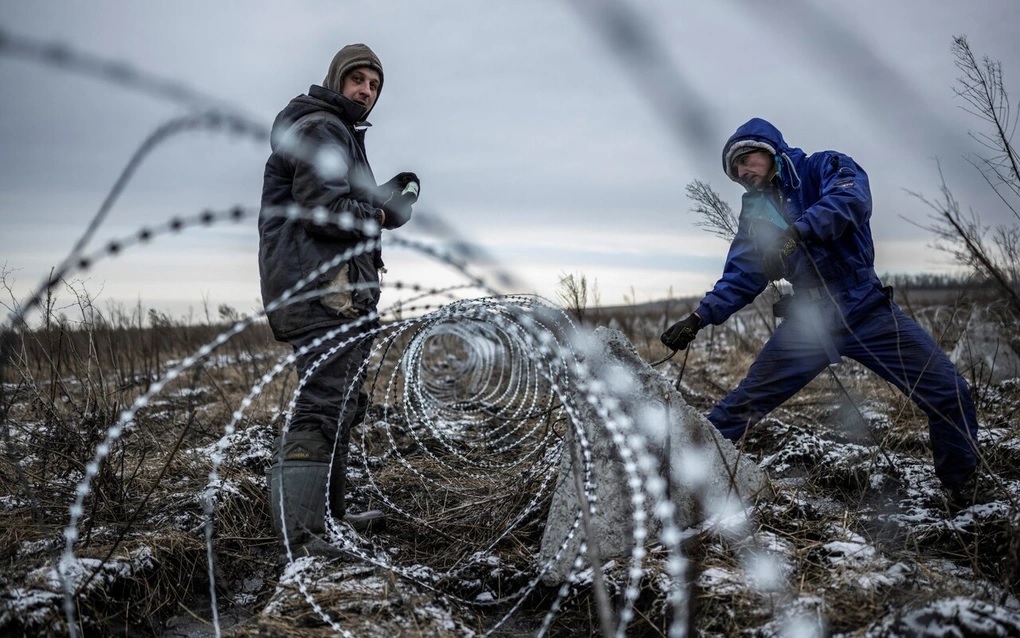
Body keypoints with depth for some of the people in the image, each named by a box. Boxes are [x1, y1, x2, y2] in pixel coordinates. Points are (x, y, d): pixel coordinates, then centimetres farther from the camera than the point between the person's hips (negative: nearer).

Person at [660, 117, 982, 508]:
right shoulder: (754, 213, 9)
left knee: (949, 392, -7)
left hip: (866, 309, -3)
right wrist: (700, 318, -8)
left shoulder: (823, 168, -2)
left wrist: (796, 232, -38)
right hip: (808, 321, 3)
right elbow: (739, 278, 7)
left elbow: (851, 198, -24)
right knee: (744, 404, -3)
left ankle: (962, 490, 15)